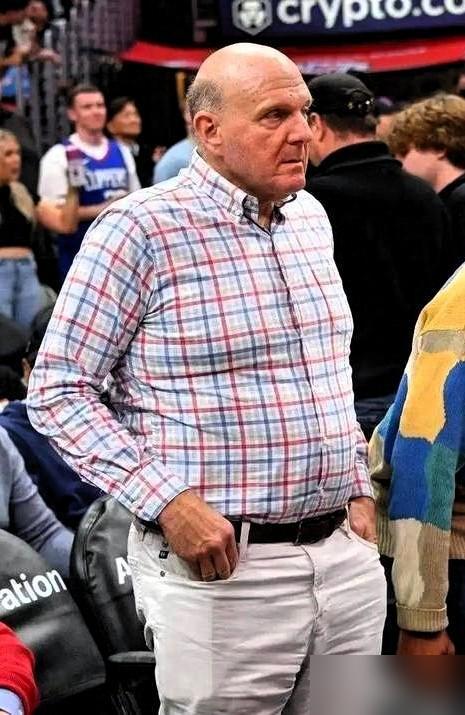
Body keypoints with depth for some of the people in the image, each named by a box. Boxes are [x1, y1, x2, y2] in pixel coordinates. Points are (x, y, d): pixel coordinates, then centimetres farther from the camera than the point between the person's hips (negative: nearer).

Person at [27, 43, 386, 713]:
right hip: (220, 566, -6)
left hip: (345, 555, 7)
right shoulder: (142, 229, -10)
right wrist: (167, 501, -19)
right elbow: (56, 391, -10)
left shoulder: (311, 217, 12)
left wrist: (358, 487, 15)